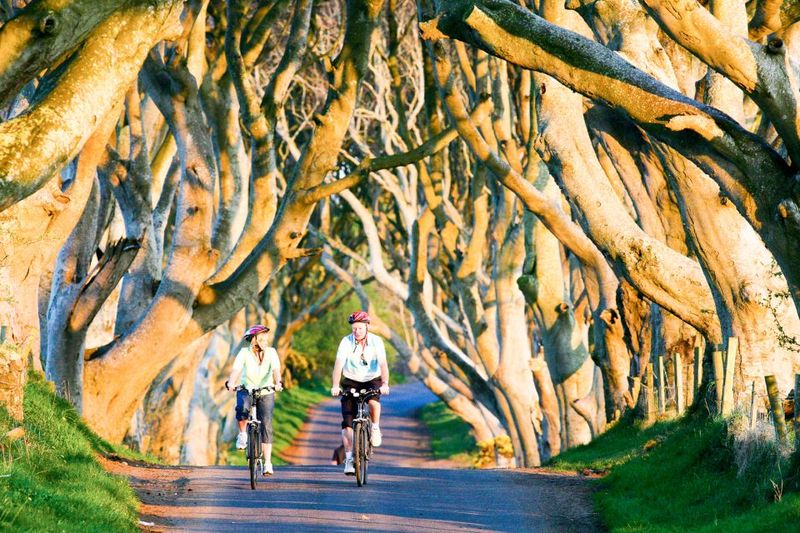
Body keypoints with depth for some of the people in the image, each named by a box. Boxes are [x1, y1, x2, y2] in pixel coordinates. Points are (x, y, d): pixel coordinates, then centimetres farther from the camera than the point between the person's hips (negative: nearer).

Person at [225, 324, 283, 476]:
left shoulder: (271, 352, -9)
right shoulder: (244, 353, -12)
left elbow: (276, 369, -23)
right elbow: (236, 368, -26)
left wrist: (277, 383, -43)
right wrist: (231, 382, -46)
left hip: (266, 393, 1)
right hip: (246, 390, -1)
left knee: (266, 427, -8)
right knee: (242, 408, -36)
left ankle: (267, 463, -3)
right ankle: (242, 434, -9)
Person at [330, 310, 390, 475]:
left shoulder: (376, 341, -14)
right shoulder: (346, 342, -15)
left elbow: (383, 364, -25)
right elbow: (339, 364, -26)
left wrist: (385, 384, -41)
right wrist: (335, 386, -41)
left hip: (372, 381, -1)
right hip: (351, 382, 1)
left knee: (373, 399, -35)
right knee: (347, 421, -10)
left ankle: (376, 428, -8)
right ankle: (349, 458, -5)